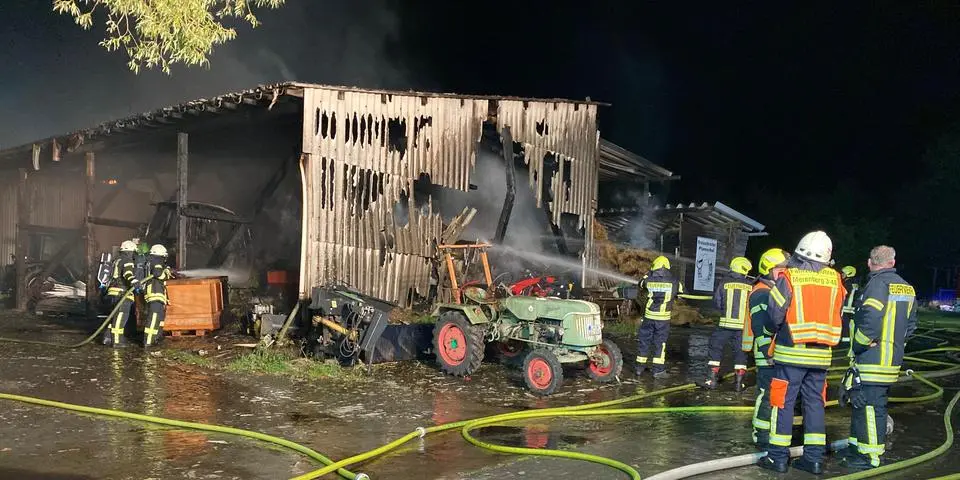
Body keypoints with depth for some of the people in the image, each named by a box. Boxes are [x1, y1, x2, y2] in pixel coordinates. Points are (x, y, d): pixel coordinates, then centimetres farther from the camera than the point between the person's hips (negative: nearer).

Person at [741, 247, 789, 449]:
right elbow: (760, 328, -18)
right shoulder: (761, 294, -12)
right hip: (768, 355, -10)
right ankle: (761, 436, -1)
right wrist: (768, 353, -21)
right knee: (767, 396, -8)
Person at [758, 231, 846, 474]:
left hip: (791, 351, -4)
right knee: (815, 402, 12)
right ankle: (814, 458, 14)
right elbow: (838, 315, 7)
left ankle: (778, 456, 7)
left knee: (783, 402, 3)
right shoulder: (834, 280, 3)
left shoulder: (789, 277, -9)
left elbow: (774, 315, -9)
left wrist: (774, 330, 11)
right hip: (821, 354, 4)